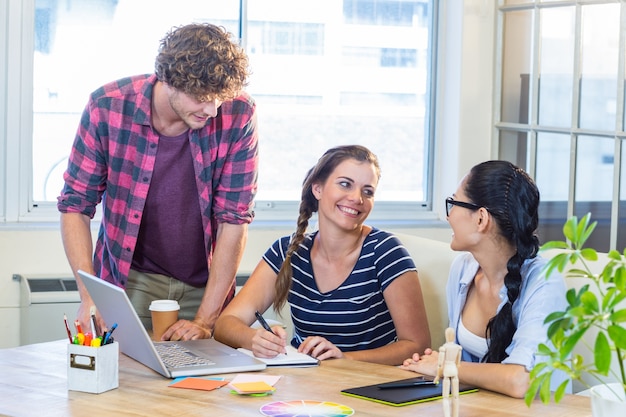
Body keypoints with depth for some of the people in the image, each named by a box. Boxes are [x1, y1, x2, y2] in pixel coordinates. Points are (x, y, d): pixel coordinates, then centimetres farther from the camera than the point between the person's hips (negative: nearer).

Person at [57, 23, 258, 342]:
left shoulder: (239, 115, -14)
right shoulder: (108, 107, -14)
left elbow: (234, 220, -10)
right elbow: (75, 206, -6)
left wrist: (205, 321, -14)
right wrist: (89, 297, -19)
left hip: (206, 282, 1)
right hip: (131, 279, 0)